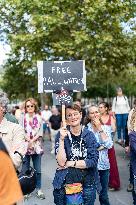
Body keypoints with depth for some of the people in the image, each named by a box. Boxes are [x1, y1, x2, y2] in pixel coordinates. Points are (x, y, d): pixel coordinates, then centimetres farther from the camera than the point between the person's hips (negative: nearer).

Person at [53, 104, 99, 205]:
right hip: (65, 183, -1)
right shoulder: (61, 135, -5)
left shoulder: (89, 135, -1)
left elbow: (93, 161, -8)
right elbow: (61, 162, -14)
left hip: (87, 183, 2)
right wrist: (62, 139, -22)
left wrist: (71, 163, -12)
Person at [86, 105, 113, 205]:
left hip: (103, 165, 3)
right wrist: (101, 146, -12)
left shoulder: (106, 128, 3)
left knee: (104, 195, 13)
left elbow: (109, 145, -11)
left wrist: (99, 128, -11)